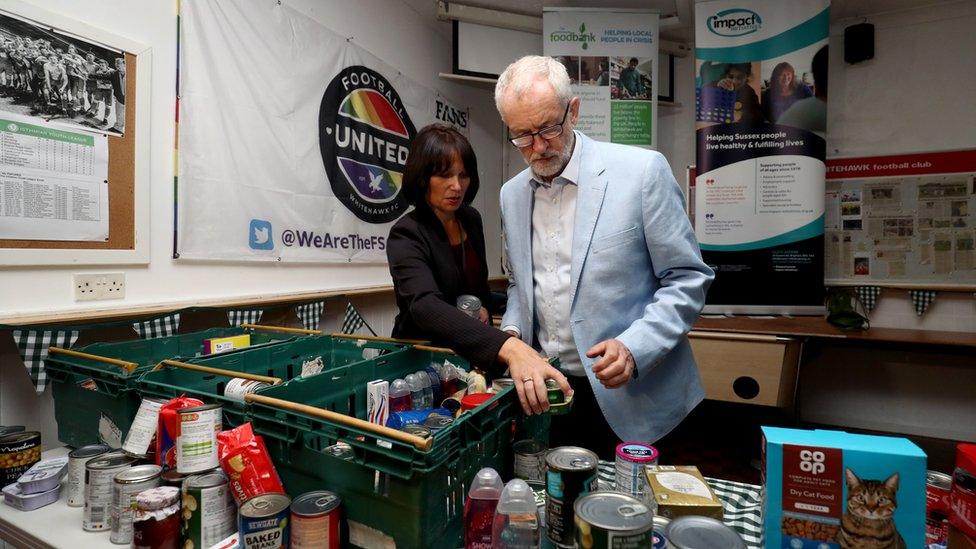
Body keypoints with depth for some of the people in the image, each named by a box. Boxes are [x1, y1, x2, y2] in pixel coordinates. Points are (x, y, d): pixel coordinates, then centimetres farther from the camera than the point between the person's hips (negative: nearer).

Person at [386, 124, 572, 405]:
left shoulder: (471, 219, 3)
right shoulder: (406, 235, -17)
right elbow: (426, 306, -35)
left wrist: (484, 308, -3)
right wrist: (508, 347, -48)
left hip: (469, 356, 5)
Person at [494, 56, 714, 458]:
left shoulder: (642, 171, -11)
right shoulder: (511, 194, 5)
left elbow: (688, 279, -8)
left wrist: (634, 347, -21)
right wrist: (512, 331, -2)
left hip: (628, 396, -4)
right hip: (545, 393, 5)